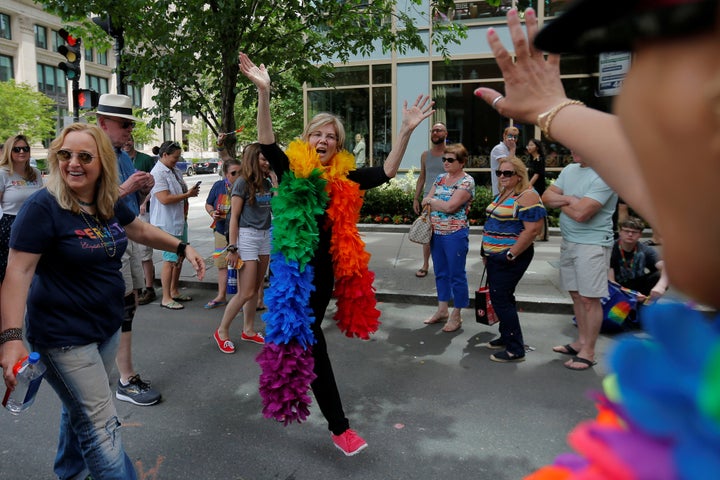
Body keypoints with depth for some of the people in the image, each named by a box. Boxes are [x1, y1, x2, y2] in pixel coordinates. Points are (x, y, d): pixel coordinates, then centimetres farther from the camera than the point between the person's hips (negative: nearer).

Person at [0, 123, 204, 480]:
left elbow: (141, 229, 20)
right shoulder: (42, 208, -18)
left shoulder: (110, 204, 2)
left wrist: (182, 248, 15)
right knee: (102, 430, -5)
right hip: (65, 336, -7)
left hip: (107, 326, 7)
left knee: (80, 411, 25)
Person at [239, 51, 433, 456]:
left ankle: (291, 392, 42)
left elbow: (386, 173, -1)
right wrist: (264, 93, -31)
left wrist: (407, 131, -10)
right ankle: (339, 425, 3)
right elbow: (266, 142, -18)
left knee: (303, 334, 18)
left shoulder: (345, 178, 2)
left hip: (324, 269, 3)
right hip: (292, 267, -3)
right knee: (310, 338, -2)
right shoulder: (291, 168, -4)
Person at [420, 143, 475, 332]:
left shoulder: (467, 182, -12)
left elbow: (450, 206, -22)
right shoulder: (440, 178, 11)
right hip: (436, 232, 7)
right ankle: (442, 310, 29)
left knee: (457, 275, 3)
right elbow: (425, 201, 7)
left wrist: (431, 200, -6)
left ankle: (456, 315, 15)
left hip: (455, 235, -7)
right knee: (440, 273, 16)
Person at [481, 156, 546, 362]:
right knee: (502, 297, 17)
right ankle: (507, 337, 32)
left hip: (510, 258, -9)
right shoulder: (503, 194, 13)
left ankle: (515, 349, 4)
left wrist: (511, 254, -22)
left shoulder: (526, 196, -16)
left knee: (501, 299, -6)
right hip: (495, 256, 9)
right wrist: (487, 252, 19)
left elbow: (532, 230, -24)